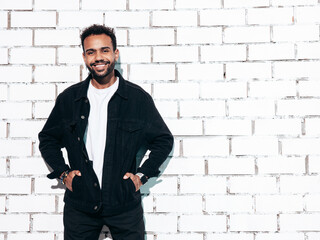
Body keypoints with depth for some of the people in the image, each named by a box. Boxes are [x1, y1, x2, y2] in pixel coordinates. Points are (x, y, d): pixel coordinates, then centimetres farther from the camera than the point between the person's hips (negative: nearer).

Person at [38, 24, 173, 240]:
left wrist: (142, 175, 1)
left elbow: (163, 140, 8)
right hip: (79, 204, 1)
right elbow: (47, 139, 16)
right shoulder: (68, 98, 3)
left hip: (125, 205, -1)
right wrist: (63, 172, 4)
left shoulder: (138, 98, -1)